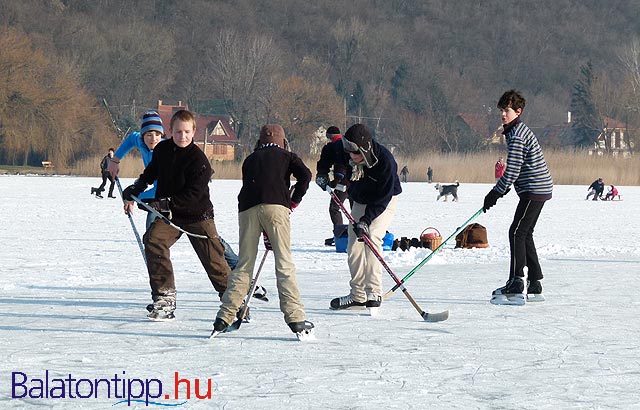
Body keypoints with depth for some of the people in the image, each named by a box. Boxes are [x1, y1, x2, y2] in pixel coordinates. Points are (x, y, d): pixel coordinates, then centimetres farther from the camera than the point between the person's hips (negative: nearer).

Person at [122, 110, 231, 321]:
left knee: (213, 258, -4)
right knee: (153, 241, -22)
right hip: (169, 215, 4)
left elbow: (192, 196, -21)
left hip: (197, 215, -4)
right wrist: (131, 193, 11)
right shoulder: (162, 149, 1)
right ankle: (164, 298, -19)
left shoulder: (199, 160, -17)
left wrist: (164, 203, -26)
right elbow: (149, 174, 20)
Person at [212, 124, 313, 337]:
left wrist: (266, 233, 27)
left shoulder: (250, 160, 29)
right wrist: (294, 201, 12)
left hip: (247, 208, 3)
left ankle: (225, 317, 6)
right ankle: (295, 317, -9)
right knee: (284, 263, -2)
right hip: (275, 206, -3)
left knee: (244, 265, 9)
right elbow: (305, 175, 0)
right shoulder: (287, 156, 20)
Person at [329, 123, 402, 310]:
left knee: (372, 237, -24)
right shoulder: (347, 154, -19)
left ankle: (374, 293, -24)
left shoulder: (385, 160, -33)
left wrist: (366, 220, -36)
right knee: (354, 245, 0)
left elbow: (382, 197, -29)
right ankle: (357, 295, 9)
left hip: (384, 202, -6)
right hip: (360, 201, 6)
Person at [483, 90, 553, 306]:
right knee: (525, 234, 13)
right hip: (539, 189, 11)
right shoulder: (519, 130, 17)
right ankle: (535, 285, 17)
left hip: (534, 190, -11)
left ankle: (516, 285, -15)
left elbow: (512, 172, -20)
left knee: (517, 233, -11)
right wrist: (500, 191, 17)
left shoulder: (517, 136, -16)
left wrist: (495, 193, -12)